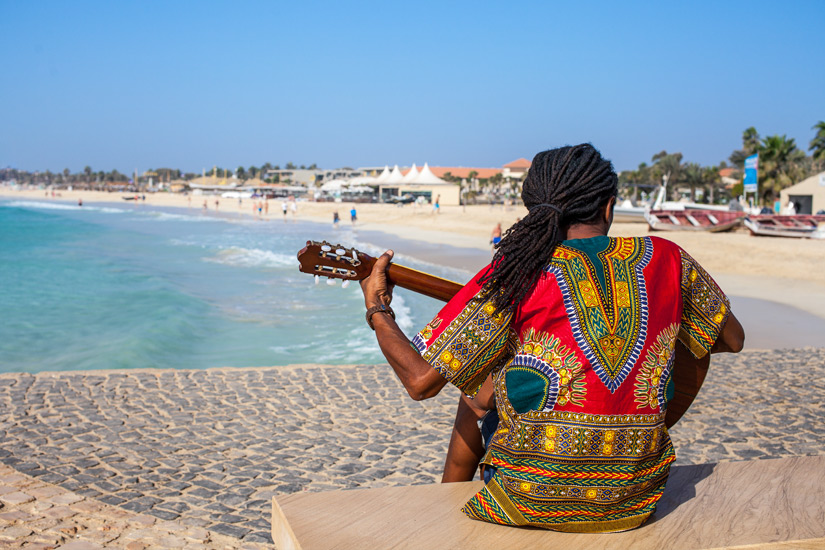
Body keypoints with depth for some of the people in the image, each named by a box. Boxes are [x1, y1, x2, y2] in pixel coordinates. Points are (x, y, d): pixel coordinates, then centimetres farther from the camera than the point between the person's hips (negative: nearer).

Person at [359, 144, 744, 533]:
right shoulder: (666, 258, -1)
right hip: (636, 500, 4)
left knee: (479, 389, 25)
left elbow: (421, 382, -11)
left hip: (535, 499, -3)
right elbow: (733, 339, 14)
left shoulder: (518, 272, -11)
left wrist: (377, 309, 5)